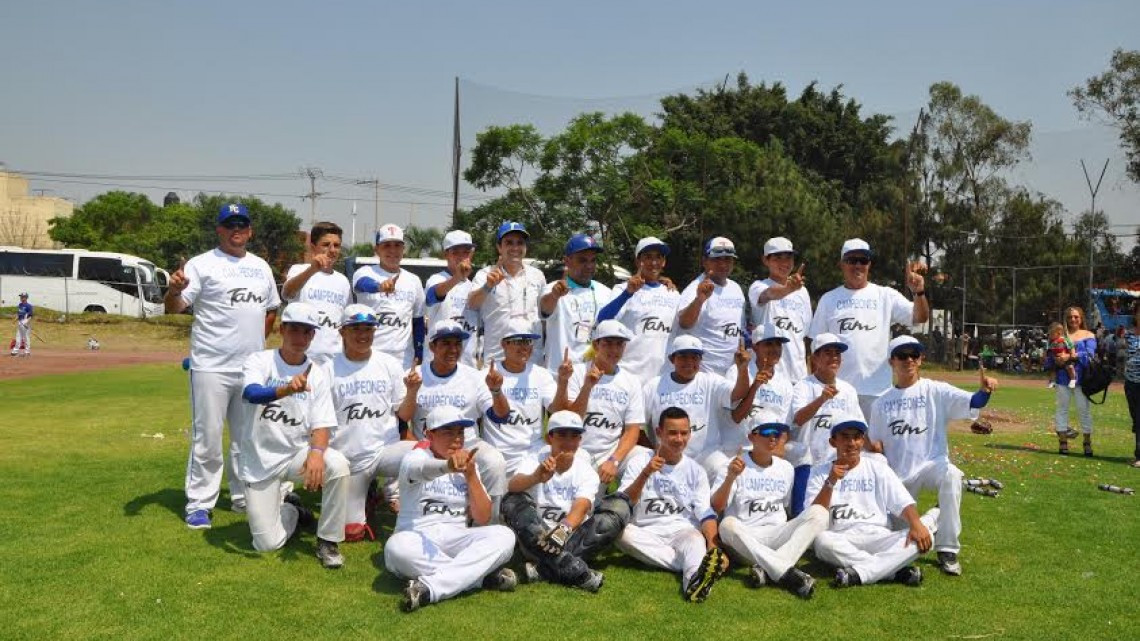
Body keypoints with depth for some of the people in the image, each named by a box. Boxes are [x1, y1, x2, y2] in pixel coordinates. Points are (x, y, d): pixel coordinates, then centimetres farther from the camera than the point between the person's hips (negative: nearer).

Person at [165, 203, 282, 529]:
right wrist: (175, 289, -34)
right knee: (207, 438, -2)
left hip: (252, 367, 5)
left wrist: (257, 341, 12)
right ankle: (199, 503, 8)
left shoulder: (261, 267, 13)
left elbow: (271, 310, 23)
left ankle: (243, 496, 26)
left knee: (248, 437, 14)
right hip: (211, 367, -5)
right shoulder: (202, 264, -4)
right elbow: (174, 307, -12)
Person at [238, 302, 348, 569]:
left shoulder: (317, 374, -3)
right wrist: (286, 389, -52)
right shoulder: (260, 361, -9)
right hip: (261, 459, -1)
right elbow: (251, 393, -31)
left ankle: (327, 540, -10)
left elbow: (322, 425, -10)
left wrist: (316, 452, -33)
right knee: (268, 544, -7)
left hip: (298, 453, 1)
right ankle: (291, 510, 28)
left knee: (338, 465, -31)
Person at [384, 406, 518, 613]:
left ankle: (428, 588, -36)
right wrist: (448, 467, -52)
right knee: (397, 547, -38)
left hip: (456, 540, 3)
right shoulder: (415, 458, 0)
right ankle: (485, 575, -27)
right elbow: (425, 471, -29)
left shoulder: (468, 466, 13)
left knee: (504, 535, -24)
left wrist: (471, 475, -7)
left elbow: (483, 519, 4)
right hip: (417, 540, -3)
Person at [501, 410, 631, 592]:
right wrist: (536, 477, -45)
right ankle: (576, 571, -38)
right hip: (538, 539, -1)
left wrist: (564, 530, -39)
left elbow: (581, 508, -16)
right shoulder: (535, 460, 0)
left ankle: (545, 568, -30)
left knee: (620, 505, -19)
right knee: (513, 502, -27)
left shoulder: (586, 470, 3)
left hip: (573, 538, 1)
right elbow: (513, 486, -22)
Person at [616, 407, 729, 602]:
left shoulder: (696, 470, 9)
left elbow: (706, 514, -1)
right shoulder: (639, 461, 3)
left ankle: (695, 575, -66)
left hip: (683, 530, 0)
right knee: (622, 532, -32)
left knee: (695, 540, -34)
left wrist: (714, 547, -20)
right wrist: (645, 474, -23)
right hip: (646, 533, 0)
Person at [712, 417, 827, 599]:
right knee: (728, 524, -37)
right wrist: (730, 477, -28)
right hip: (744, 539, -4)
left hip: (777, 536, 4)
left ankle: (766, 569, -31)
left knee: (819, 512, -19)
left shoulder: (786, 468, 13)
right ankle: (787, 574, -38)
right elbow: (716, 507, -14)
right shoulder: (735, 465, -2)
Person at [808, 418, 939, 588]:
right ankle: (897, 570, -28)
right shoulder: (820, 472, 9)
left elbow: (904, 503, 2)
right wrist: (830, 482, -15)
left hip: (879, 536, 2)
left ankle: (856, 574, -33)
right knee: (822, 540, -36)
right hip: (841, 540, -2)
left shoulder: (878, 468, 13)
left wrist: (916, 524, -20)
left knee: (924, 538, -24)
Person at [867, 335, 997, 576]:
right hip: (897, 475, 3)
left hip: (932, 464, -3)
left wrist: (985, 390, -42)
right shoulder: (881, 403, 7)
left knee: (951, 475, -38)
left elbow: (972, 402, -20)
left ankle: (947, 549, -24)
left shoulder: (936, 391, -2)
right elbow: (876, 445, 13)